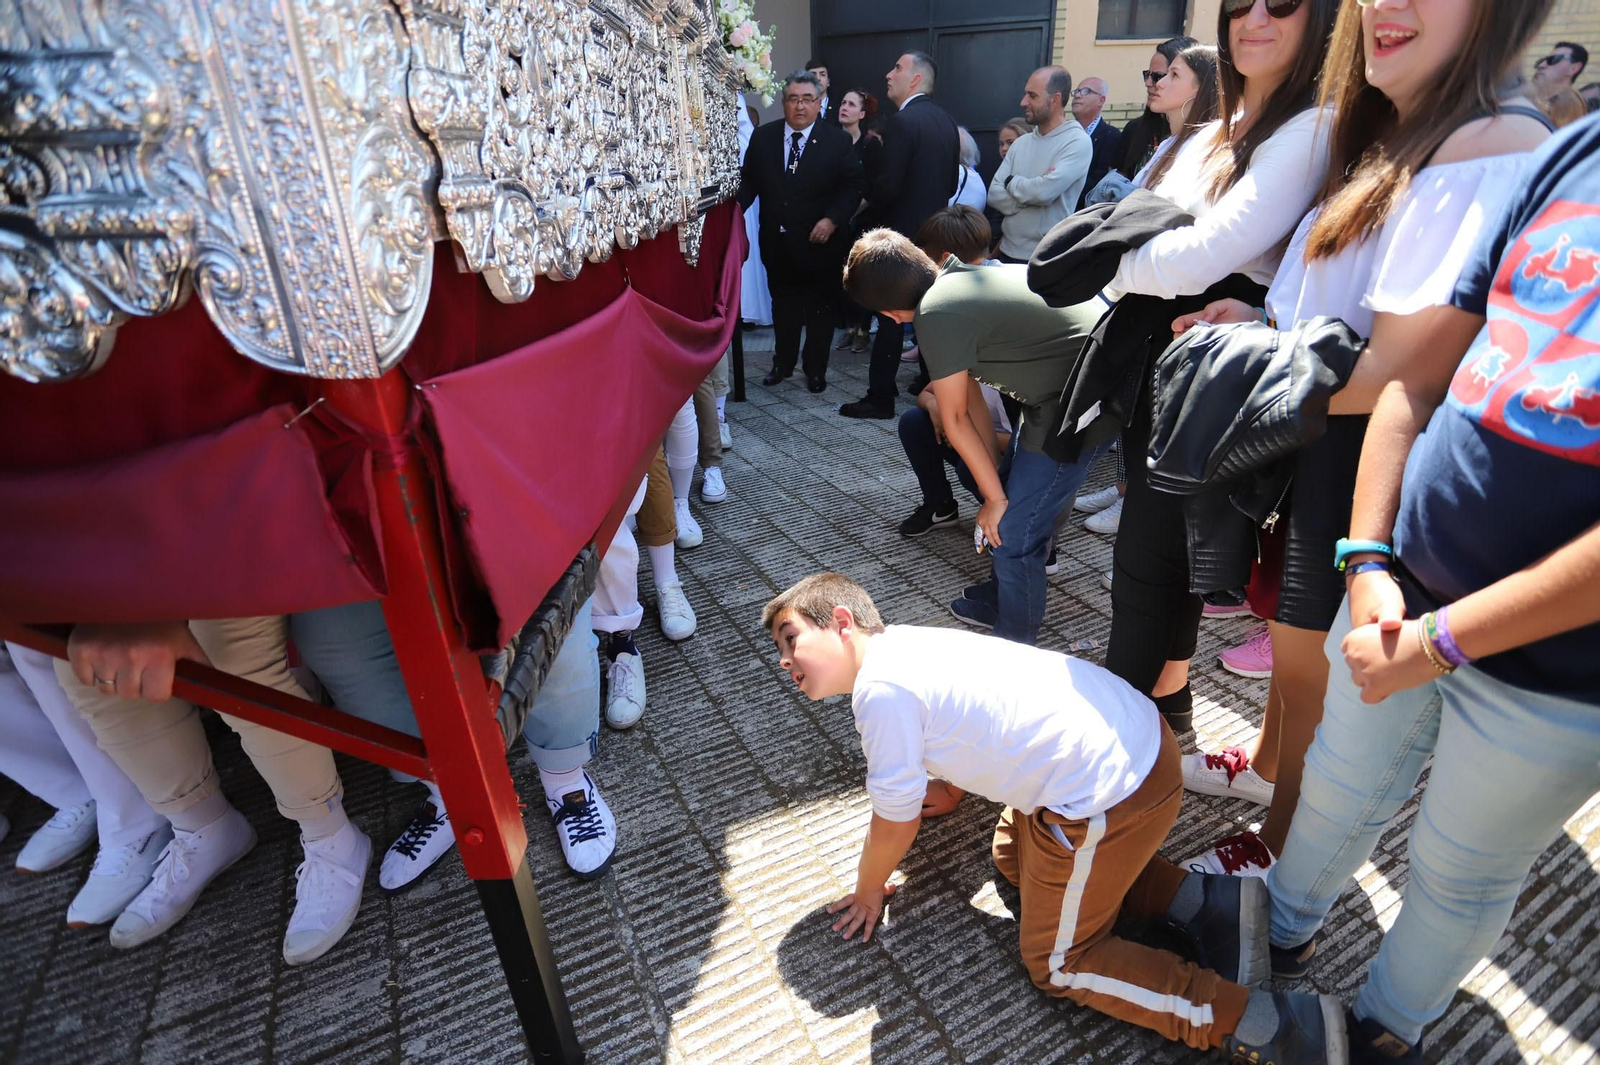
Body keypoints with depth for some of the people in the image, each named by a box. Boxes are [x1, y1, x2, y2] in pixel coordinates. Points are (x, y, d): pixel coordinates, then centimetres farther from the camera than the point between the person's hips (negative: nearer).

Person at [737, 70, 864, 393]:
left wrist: (832, 219, -21)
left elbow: (852, 186, -7)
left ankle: (816, 369, 22)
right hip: (777, 242, 3)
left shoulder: (838, 140, -4)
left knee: (820, 307, 7)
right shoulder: (762, 137, 4)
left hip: (820, 242, -2)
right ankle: (783, 363, 29)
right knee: (783, 304, 14)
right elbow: (748, 182, 4)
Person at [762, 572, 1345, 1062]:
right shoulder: (907, 641, 11)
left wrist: (868, 891, 14)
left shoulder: (880, 687, -17)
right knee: (1015, 857, 28)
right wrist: (949, 789, 42)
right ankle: (1202, 897, 19)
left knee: (1057, 963, 11)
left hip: (1111, 798, -9)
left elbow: (896, 824, -6)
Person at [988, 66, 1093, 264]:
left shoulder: (1078, 142, -9)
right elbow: (995, 195, 1)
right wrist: (1029, 191, -15)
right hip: (1008, 251, 6)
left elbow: (1045, 191, -22)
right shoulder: (1021, 143, 10)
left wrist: (1011, 182, -5)